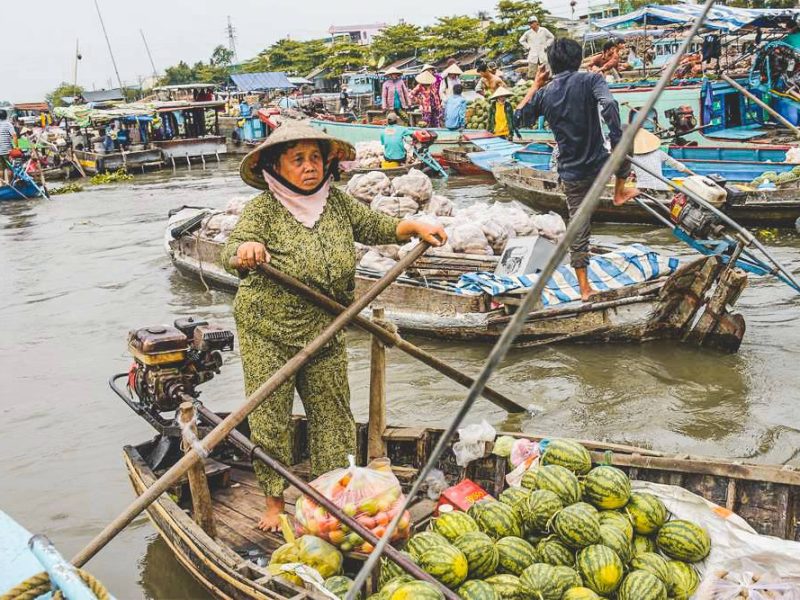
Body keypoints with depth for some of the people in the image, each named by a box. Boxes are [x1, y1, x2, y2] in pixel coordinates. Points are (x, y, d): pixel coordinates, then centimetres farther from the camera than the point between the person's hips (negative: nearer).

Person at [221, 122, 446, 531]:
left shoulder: (337, 201, 1)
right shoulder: (263, 210, -15)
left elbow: (373, 226, 13)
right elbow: (230, 252, -28)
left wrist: (415, 228, 0)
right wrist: (245, 250, -51)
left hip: (324, 333, 5)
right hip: (267, 333, -4)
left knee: (332, 413, 11)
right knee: (270, 418, 5)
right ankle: (274, 501, 22)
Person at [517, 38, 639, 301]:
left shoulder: (544, 94, 0)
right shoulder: (590, 80, -9)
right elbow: (609, 104, -28)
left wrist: (535, 86, 19)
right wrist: (617, 142, -25)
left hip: (571, 175, 3)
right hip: (599, 165, -3)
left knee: (578, 228, 13)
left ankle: (584, 287, 17)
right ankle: (619, 192, 42)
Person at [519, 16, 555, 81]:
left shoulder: (544, 30, 1)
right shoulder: (528, 33, 2)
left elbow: (552, 37, 13)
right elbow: (521, 40, 16)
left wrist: (546, 45, 4)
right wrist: (527, 47, 6)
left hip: (543, 55, 0)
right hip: (532, 56, 0)